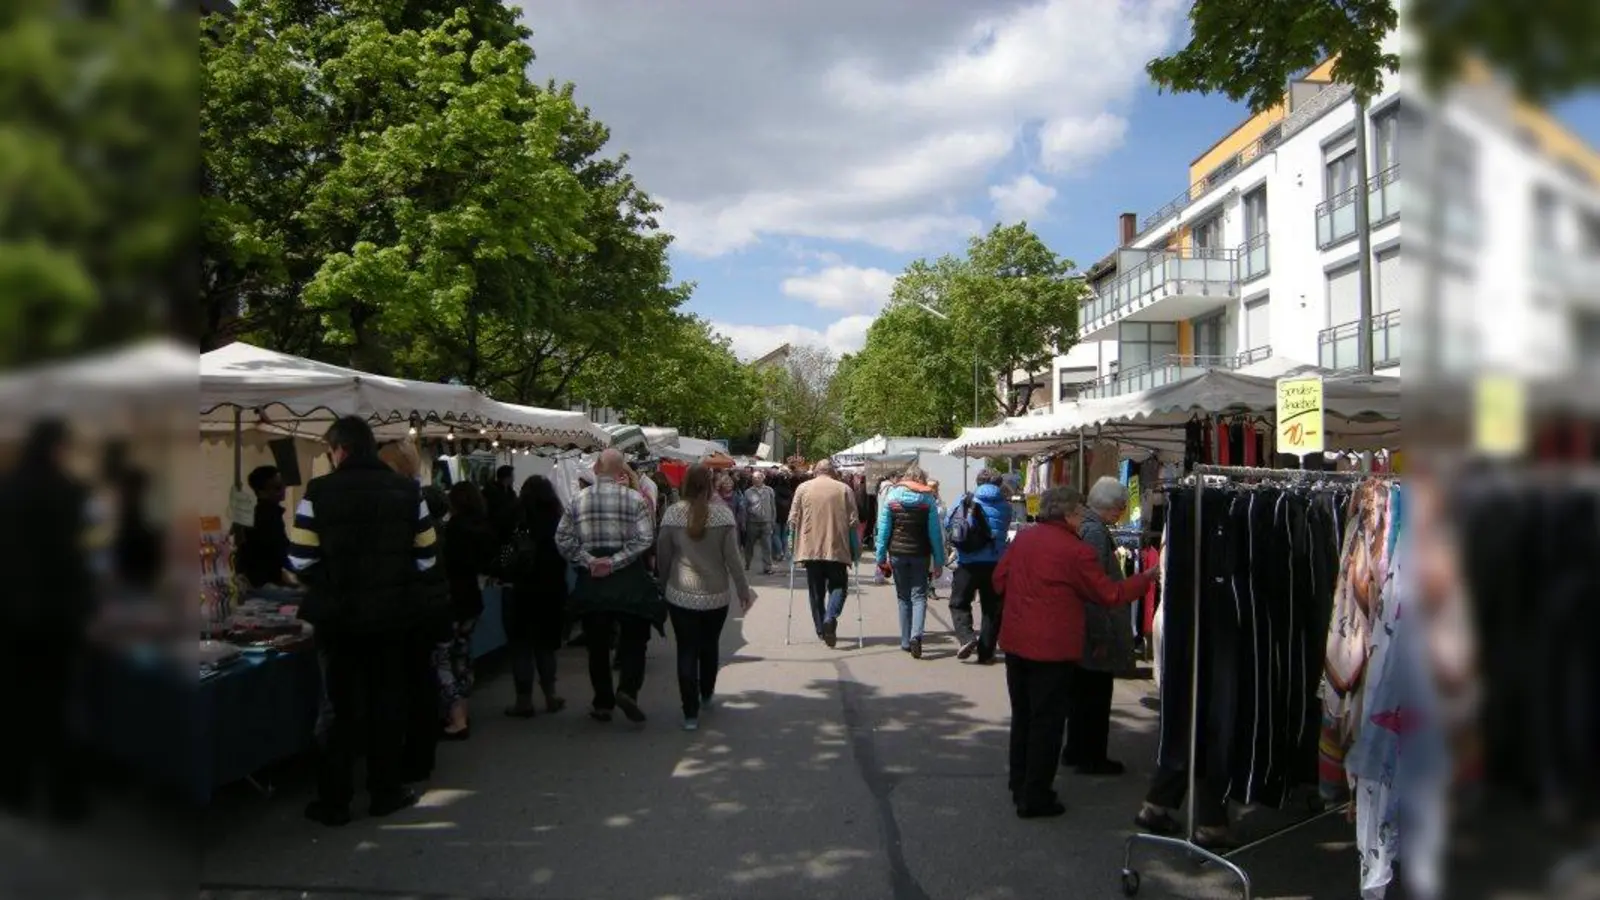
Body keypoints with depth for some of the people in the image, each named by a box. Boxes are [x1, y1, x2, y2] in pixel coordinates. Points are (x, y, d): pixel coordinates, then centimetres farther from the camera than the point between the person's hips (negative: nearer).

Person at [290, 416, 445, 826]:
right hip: (394, 613, 1)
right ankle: (386, 791, 20)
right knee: (388, 702, 12)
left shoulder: (319, 492, -8)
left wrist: (329, 585, 9)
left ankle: (333, 799, 14)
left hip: (341, 614, -1)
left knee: (345, 704, 10)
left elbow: (301, 560, -9)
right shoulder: (408, 490, -2)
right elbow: (426, 557, -2)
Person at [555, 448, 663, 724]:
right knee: (633, 639, 9)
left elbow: (563, 538, -3)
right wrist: (614, 561, -13)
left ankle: (602, 704, 17)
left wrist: (588, 560, -7)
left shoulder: (579, 499, 2)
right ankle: (627, 689, -11)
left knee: (598, 643, 12)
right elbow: (645, 538, -14)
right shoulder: (634, 498, -6)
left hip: (591, 578, 3)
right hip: (628, 577, -2)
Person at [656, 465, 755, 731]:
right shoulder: (723, 514, -9)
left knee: (687, 652, 4)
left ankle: (691, 713, 1)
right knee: (709, 647, 21)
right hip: (716, 596, 1)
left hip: (681, 595, -1)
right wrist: (743, 591, 3)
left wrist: (663, 586, 13)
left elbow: (662, 556, -1)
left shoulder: (672, 514, -8)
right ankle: (706, 697, 40)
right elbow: (732, 557, -7)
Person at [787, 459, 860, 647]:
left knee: (816, 590, 12)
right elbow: (852, 522, 1)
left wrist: (791, 545, 10)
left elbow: (793, 519, 2)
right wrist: (856, 549, 8)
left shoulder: (803, 488, 4)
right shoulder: (844, 489, 3)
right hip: (837, 548, -1)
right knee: (838, 585, 9)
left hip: (810, 548, 1)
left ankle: (821, 629, 14)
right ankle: (830, 618, -15)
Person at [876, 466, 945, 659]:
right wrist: (939, 561, 1)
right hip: (920, 554, -1)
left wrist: (881, 557, 2)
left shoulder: (891, 497, 0)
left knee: (903, 598, 12)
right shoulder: (928, 500, -2)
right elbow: (935, 533, -3)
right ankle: (916, 635, -19)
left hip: (897, 554, 1)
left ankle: (906, 641, 14)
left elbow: (883, 529, -1)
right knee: (919, 596, 2)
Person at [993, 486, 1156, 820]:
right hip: (1053, 648, -7)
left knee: (1022, 715, 19)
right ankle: (1035, 798, 10)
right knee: (1047, 721, 4)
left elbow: (999, 580, 10)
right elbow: (1110, 595, -9)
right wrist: (1147, 578, 4)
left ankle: (1020, 785, 31)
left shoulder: (1023, 539, 4)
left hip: (1015, 642, 7)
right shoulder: (1076, 551, -16)